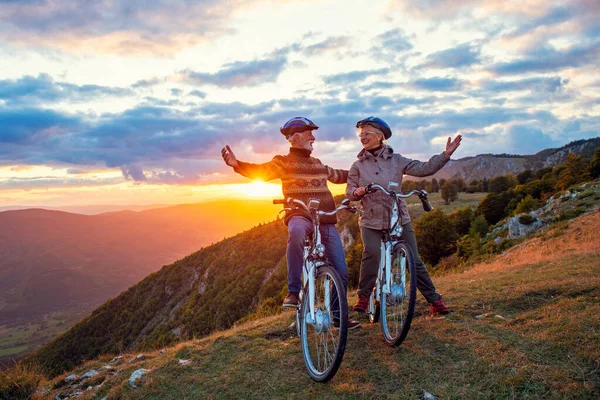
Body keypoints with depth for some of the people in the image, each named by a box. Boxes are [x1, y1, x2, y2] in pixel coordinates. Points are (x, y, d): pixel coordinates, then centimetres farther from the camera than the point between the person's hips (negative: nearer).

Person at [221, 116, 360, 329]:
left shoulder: (317, 163, 20)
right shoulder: (284, 162, 1)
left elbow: (336, 175, 38)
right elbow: (262, 170, -17)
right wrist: (237, 164, -35)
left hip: (326, 221, 6)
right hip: (300, 215, -6)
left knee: (341, 271, 4)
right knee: (296, 231, -43)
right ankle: (293, 291, -31)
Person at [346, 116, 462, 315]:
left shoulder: (396, 160, 6)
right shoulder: (358, 166, 7)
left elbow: (424, 168, 1)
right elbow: (349, 191, 6)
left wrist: (445, 155, -8)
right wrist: (357, 192, -16)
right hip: (371, 221, 0)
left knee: (414, 260, 1)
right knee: (371, 256, -20)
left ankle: (434, 299, 12)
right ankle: (363, 296, -2)